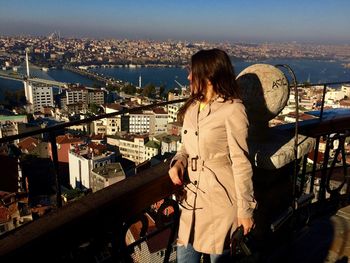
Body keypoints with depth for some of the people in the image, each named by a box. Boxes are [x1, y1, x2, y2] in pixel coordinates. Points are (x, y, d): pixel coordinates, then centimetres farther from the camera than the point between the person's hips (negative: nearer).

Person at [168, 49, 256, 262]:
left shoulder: (232, 110, -15)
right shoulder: (192, 107, 7)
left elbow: (241, 162, -13)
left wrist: (245, 209, -10)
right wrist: (178, 162, -6)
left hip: (221, 199, -6)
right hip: (193, 196, 6)